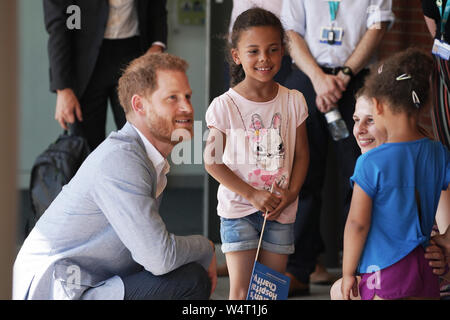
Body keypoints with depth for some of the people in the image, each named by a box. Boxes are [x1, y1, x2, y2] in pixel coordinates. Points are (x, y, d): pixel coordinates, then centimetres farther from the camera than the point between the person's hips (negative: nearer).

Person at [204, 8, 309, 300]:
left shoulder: (293, 102, 0)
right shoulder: (224, 106, -10)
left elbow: (301, 154, 7)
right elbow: (212, 161, -8)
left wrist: (290, 193, -9)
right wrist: (252, 195, -13)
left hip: (280, 209, 3)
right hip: (238, 209, -3)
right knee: (241, 290, -5)